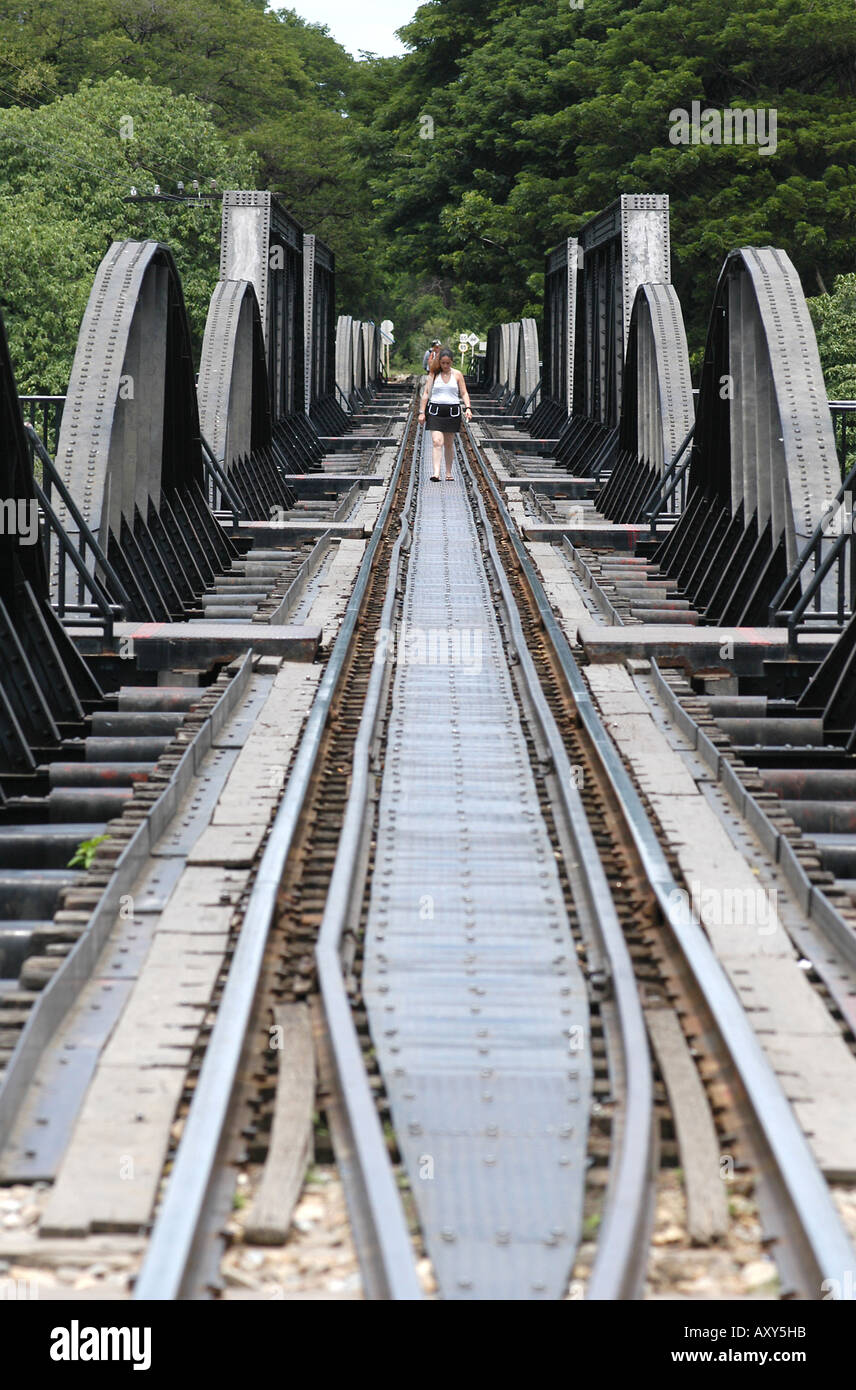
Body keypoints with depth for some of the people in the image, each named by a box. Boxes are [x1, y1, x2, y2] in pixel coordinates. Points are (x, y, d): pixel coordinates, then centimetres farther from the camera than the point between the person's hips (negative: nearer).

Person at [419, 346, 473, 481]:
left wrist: (468, 408, -8)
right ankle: (436, 473, -22)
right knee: (437, 442, -14)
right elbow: (426, 393, 7)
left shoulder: (457, 375, 7)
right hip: (435, 411, -1)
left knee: (449, 443, 8)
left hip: (452, 412, 1)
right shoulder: (433, 374, 5)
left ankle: (448, 473, 19)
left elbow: (464, 393, 8)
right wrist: (422, 412, 2)